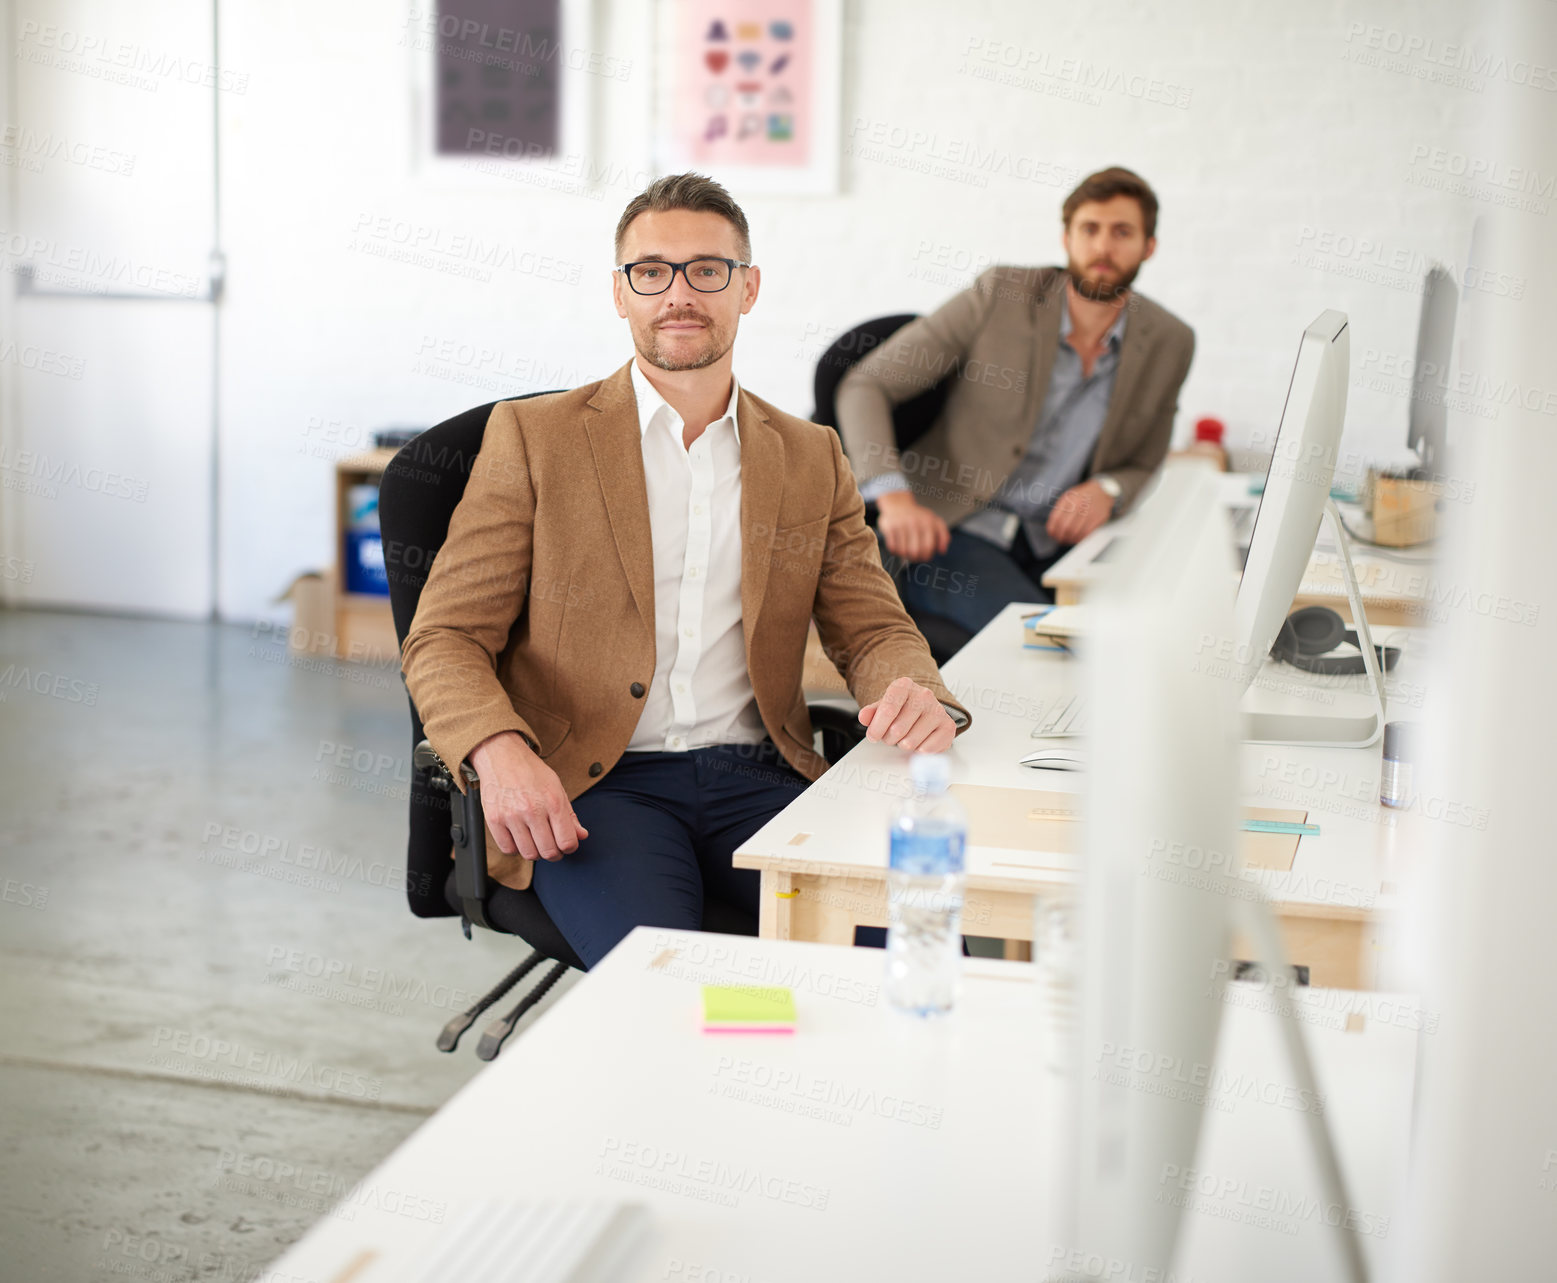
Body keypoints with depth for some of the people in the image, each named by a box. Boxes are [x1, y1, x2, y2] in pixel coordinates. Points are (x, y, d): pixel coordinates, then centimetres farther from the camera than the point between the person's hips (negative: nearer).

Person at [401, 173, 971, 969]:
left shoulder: (811, 458, 15)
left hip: (756, 780, 3)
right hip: (586, 788, -3)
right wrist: (499, 749, -20)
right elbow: (445, 639, 2)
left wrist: (919, 697, -13)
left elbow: (873, 629, 13)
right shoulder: (533, 437, 6)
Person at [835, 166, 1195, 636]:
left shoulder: (1168, 344, 4)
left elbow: (1143, 469, 17)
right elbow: (864, 387, -7)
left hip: (1053, 546, 4)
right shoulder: (1002, 295, -6)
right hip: (950, 532, -4)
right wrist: (895, 499, -23)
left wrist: (1107, 490, -10)